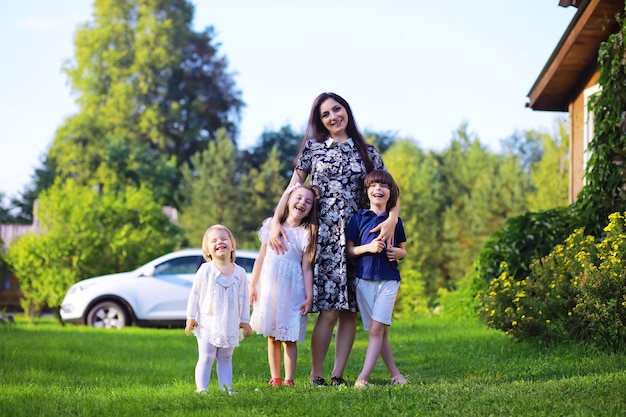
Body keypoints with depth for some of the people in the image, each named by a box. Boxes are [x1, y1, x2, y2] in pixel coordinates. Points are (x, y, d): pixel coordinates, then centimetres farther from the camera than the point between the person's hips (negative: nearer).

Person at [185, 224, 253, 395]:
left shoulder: (240, 272, 1)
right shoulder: (205, 270, -7)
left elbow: (244, 298, 7)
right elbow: (195, 294, -3)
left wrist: (245, 321, 6)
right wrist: (191, 317, -5)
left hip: (230, 326, 3)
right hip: (208, 324, -3)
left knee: (225, 359, 12)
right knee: (206, 358, 0)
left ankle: (226, 388, 15)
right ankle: (201, 388, 2)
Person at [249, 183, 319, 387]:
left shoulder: (307, 234, 0)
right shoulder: (271, 226, 7)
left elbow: (306, 268, -1)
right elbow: (261, 258, 11)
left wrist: (309, 297, -5)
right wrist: (252, 285, 10)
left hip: (292, 290, -3)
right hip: (269, 287, 3)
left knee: (289, 337, -2)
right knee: (272, 337, 7)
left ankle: (288, 380, 2)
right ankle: (275, 378, 12)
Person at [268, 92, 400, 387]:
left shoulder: (367, 152, 12)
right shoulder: (313, 148, 8)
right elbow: (292, 188, 7)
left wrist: (392, 218, -13)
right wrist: (275, 221, -7)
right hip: (323, 237, -3)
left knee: (350, 310, 0)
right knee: (328, 311, -10)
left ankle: (338, 376, 5)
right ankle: (316, 377, -3)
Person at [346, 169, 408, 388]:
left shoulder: (395, 220, 7)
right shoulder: (359, 218, 4)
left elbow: (403, 250, 16)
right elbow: (348, 249, 3)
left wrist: (397, 252, -7)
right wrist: (368, 247, -14)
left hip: (388, 280, -1)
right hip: (364, 279, 1)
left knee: (376, 329, -12)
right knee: (381, 331, 5)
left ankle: (363, 378, -17)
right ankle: (395, 374, 16)